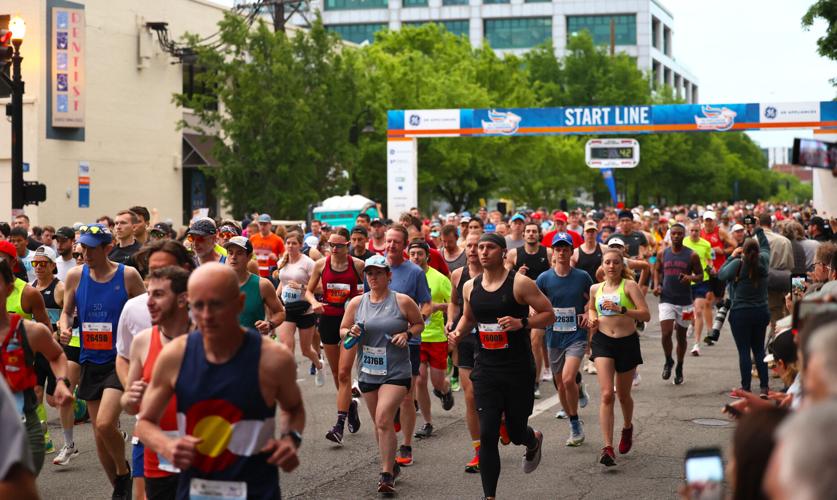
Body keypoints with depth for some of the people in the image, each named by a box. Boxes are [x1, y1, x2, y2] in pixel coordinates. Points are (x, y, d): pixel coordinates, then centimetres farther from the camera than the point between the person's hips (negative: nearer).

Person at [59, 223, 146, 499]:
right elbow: (66, 311, 14)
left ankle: (123, 471, 7)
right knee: (100, 433, 8)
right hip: (91, 362, 5)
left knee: (105, 424, -21)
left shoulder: (128, 275, -8)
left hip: (120, 360, -5)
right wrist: (64, 328, -7)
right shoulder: (75, 276, 2)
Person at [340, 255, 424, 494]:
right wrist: (351, 333, -11)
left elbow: (419, 323, 9)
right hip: (367, 372, 4)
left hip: (396, 371, -4)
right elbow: (342, 330, 12)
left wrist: (407, 334, -10)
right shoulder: (356, 303, 4)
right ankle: (391, 464, 33)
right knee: (379, 423, 13)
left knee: (384, 419, -18)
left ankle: (387, 475, -13)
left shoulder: (402, 301, -3)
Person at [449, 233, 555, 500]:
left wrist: (522, 322, -23)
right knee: (487, 435, -6)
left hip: (518, 369, -3)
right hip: (486, 368, 3)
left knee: (516, 432, 9)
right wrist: (458, 332, 2)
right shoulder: (470, 287, 5)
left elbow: (548, 314, -7)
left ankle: (534, 441, 48)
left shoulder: (520, 283, -9)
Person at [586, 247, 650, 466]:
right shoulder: (595, 288, 8)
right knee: (607, 394, -14)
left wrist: (621, 309, -24)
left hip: (627, 342, -1)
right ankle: (608, 447, -18)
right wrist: (592, 317, 6)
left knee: (623, 395, 14)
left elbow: (646, 315, -13)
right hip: (603, 342, 2)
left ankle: (628, 428, 47)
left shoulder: (629, 286, -5)